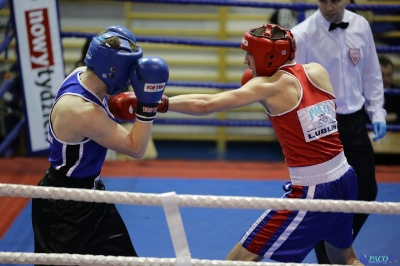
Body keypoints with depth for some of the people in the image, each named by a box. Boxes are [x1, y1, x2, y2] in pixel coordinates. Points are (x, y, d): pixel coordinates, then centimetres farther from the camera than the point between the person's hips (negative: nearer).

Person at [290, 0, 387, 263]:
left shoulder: (361, 26, 1)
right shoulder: (302, 35, -14)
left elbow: (372, 74, 11)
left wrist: (377, 113, 4)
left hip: (355, 121, 5)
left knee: (367, 191, 11)